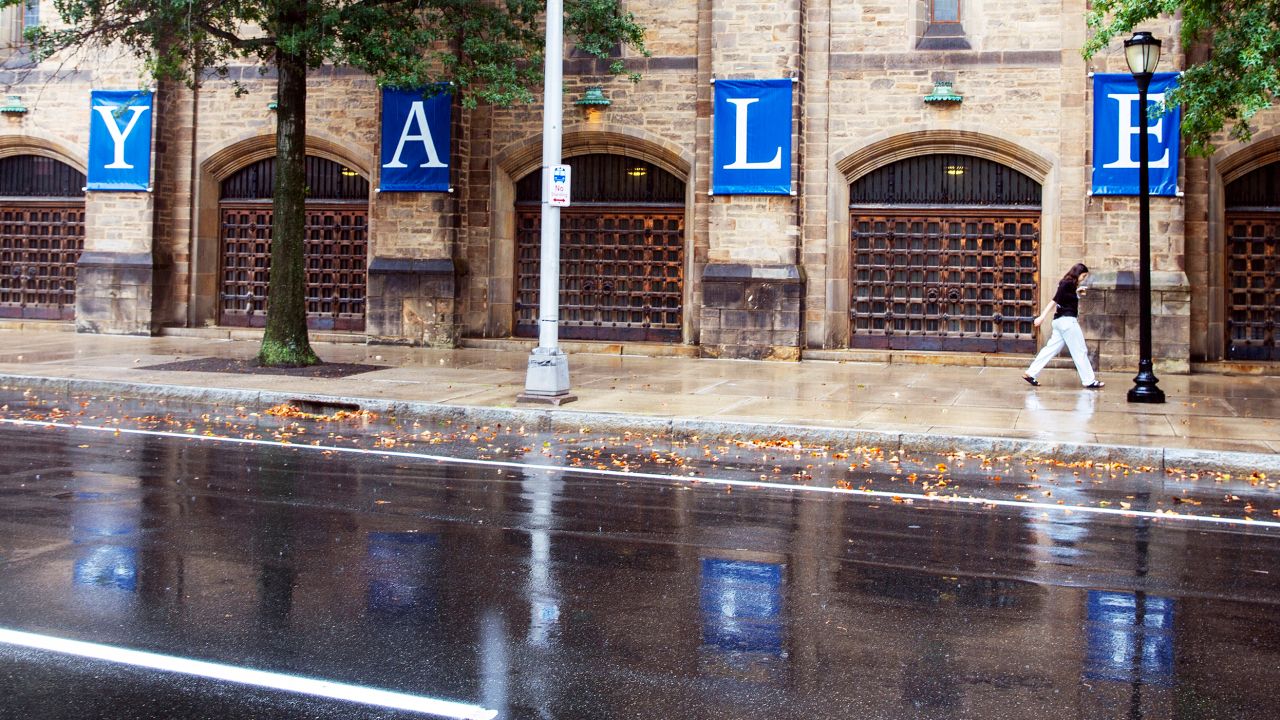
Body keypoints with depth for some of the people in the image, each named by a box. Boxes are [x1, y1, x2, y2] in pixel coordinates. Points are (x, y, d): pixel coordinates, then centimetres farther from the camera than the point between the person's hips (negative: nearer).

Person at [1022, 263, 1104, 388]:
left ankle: (1030, 373, 3)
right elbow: (1055, 300, -19)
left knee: (1051, 348, 7)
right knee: (1080, 351, -2)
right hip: (1067, 320, -9)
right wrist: (1042, 317, -24)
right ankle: (1089, 381, 3)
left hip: (1061, 321, 9)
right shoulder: (1068, 283, -13)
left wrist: (1077, 293, 18)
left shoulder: (1069, 284, 15)